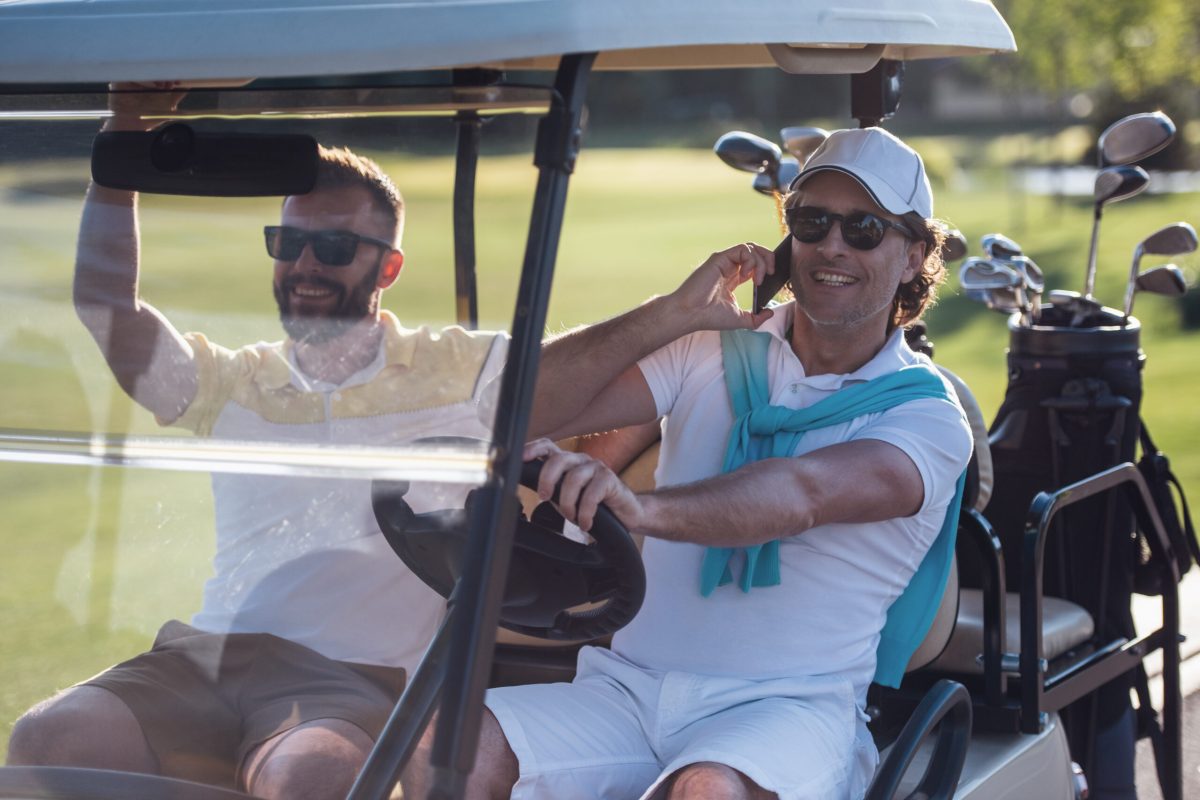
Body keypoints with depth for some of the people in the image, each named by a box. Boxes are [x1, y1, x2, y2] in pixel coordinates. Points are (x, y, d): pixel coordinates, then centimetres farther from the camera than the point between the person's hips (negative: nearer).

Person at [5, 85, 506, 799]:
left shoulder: (458, 372, 12)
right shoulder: (236, 383, 21)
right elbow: (105, 304, 8)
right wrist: (125, 133, 5)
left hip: (353, 680, -4)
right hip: (205, 657, 4)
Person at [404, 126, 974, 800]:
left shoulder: (929, 419, 1)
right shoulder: (716, 350, 14)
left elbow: (805, 495, -22)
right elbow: (530, 409, 3)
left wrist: (639, 506, -40)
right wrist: (677, 312, -7)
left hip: (787, 706, -3)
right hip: (626, 685, 3)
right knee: (442, 744, -24)